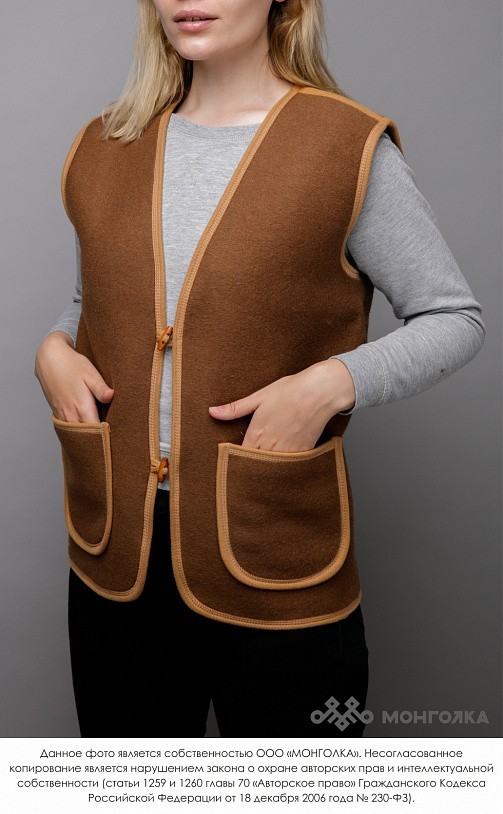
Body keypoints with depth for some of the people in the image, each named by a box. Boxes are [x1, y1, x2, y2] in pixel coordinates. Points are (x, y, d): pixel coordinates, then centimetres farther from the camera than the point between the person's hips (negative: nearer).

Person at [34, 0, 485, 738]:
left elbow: (456, 317, -3)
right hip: (116, 559, 4)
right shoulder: (102, 150, 7)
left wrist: (331, 384, -19)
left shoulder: (351, 149, -7)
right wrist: (54, 349, -1)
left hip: (276, 571, -4)